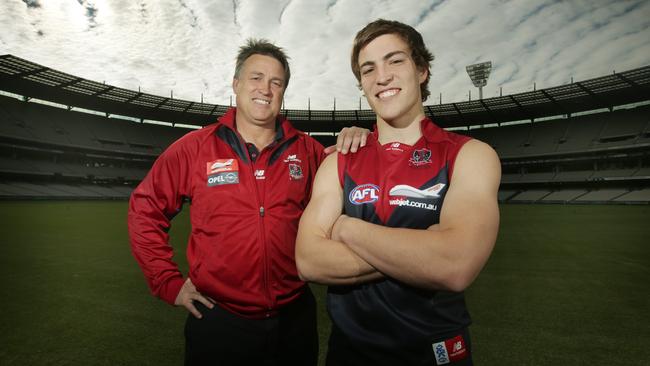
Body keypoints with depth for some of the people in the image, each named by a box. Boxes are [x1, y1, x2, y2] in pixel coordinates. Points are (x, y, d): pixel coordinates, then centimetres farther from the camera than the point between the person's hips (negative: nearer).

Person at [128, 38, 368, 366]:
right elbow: (145, 209, 2)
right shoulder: (194, 148, -5)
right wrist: (168, 282, -1)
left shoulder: (307, 150, 0)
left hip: (295, 317, 3)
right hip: (218, 319, -2)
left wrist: (354, 146, -9)